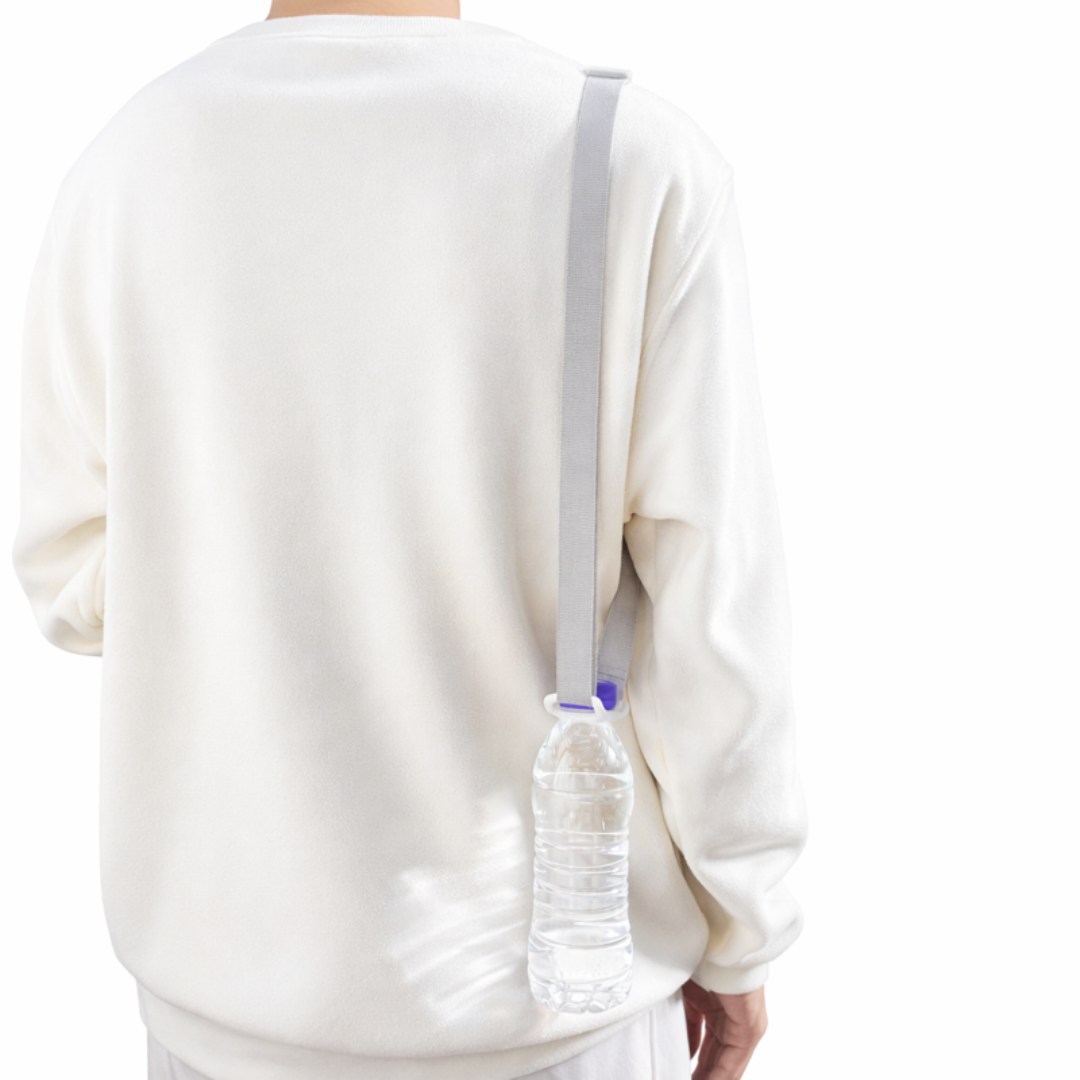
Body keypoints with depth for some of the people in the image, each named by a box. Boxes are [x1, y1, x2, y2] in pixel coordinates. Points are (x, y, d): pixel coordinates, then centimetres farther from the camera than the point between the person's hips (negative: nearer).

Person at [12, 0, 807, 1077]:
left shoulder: (123, 169, -11)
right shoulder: (644, 167, -19)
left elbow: (84, 584, -2)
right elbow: (713, 620, -16)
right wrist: (740, 938, 0)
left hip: (243, 950, 3)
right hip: (539, 968, -2)